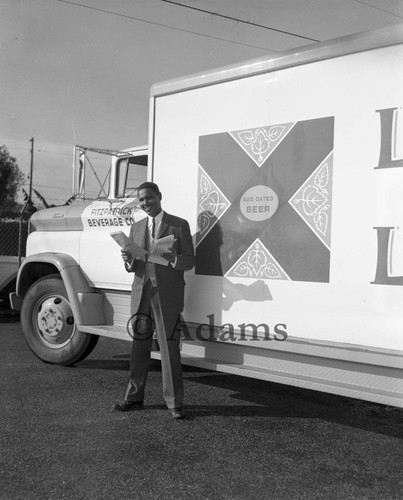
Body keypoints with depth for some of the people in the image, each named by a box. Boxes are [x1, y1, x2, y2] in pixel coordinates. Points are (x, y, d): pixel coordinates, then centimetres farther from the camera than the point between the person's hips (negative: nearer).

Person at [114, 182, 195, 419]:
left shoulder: (179, 225, 2)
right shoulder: (137, 228, 16)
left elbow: (190, 260, -1)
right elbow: (133, 266, 15)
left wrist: (173, 259, -22)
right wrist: (129, 260, -9)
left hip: (167, 294, -4)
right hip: (142, 292, 4)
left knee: (169, 348, -4)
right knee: (140, 347, 9)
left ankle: (175, 403, 4)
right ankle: (135, 397, 19)